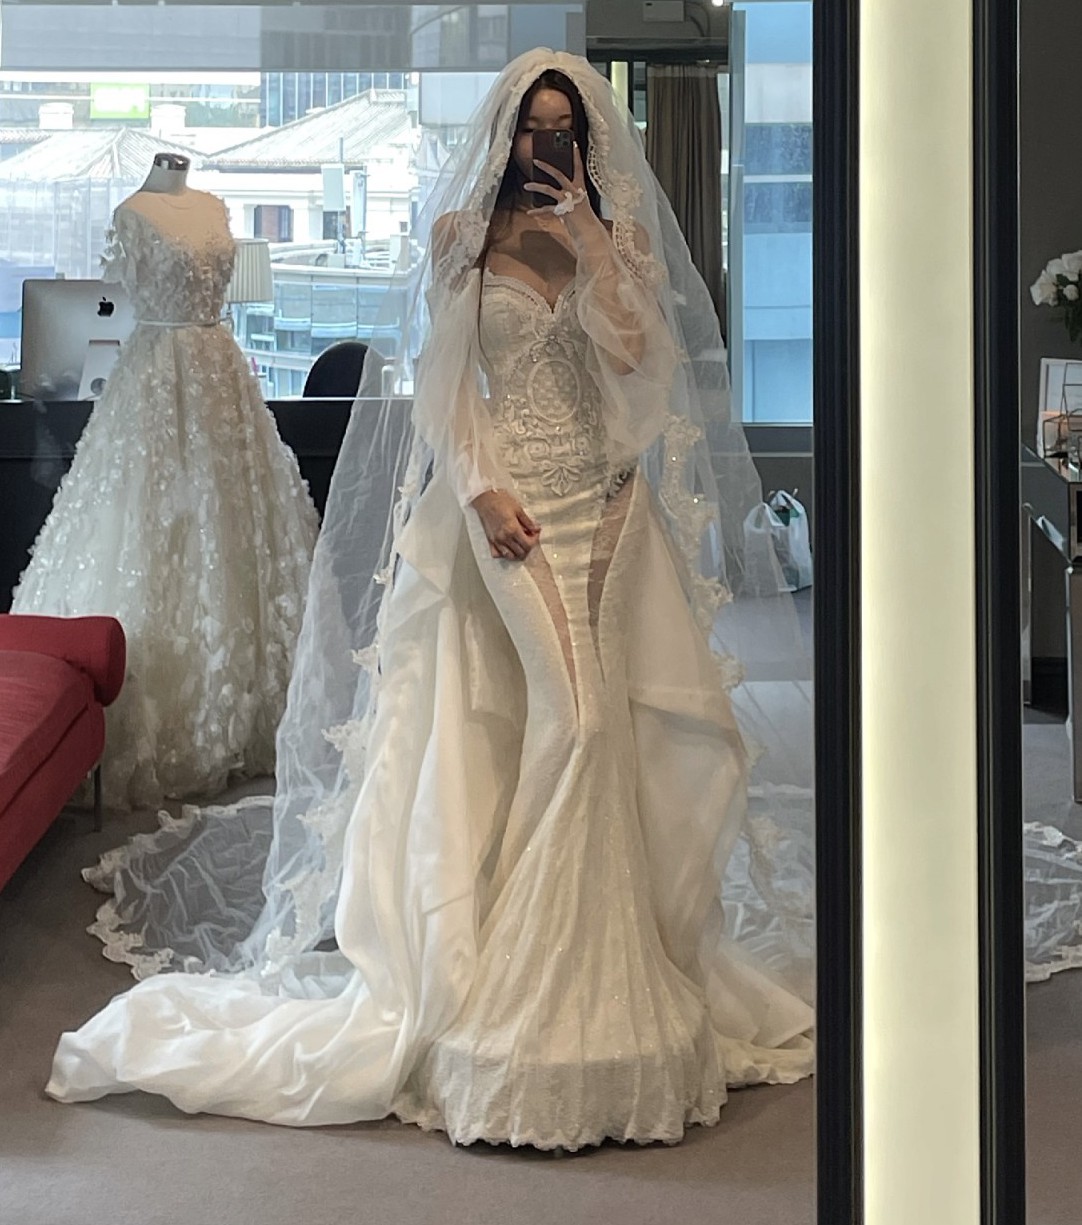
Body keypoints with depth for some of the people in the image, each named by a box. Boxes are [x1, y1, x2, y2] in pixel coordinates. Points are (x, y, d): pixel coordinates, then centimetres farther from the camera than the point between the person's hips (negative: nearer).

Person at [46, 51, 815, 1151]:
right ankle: (487, 978, 2)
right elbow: (441, 385, 0)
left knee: (596, 729, 0)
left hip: (600, 512, 2)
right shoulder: (464, 236, 6)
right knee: (485, 742, -5)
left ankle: (607, 971, 9)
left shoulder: (622, 239, 10)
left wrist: (588, 238, -8)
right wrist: (482, 489, -13)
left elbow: (633, 354, -7)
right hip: (498, 508, -2)